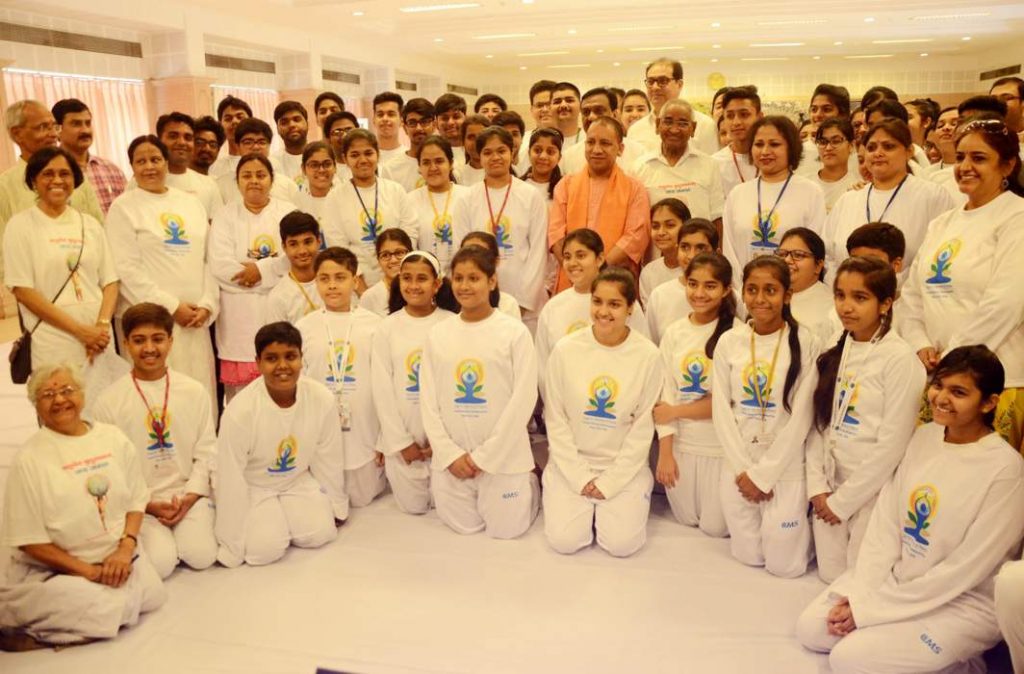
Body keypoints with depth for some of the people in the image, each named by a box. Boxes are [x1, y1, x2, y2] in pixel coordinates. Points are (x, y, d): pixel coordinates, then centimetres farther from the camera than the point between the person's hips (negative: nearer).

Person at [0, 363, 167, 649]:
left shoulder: (113, 438, 3)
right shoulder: (29, 460, -10)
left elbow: (136, 500, 7)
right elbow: (29, 540, -10)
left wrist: (125, 548, -11)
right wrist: (89, 571, -14)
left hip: (117, 558, 6)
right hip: (52, 570, -5)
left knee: (153, 593, -16)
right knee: (108, 612, -27)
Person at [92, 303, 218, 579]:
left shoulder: (194, 391, 1)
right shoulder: (108, 402, -4)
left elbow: (206, 453, 3)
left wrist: (188, 499, -8)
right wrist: (149, 505, -10)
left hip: (189, 495, 1)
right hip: (138, 502, -1)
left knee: (202, 555, -17)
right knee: (160, 563, -20)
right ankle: (152, 532, 12)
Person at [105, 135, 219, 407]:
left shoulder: (191, 203, 14)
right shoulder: (123, 208, 0)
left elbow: (209, 260, 12)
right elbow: (127, 269, -8)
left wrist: (207, 304, -1)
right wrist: (172, 306, -12)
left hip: (196, 318, 4)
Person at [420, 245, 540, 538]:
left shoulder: (515, 332, -10)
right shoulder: (437, 334, 1)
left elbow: (523, 399, -12)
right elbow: (428, 401, 2)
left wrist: (484, 456, -13)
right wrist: (450, 453, -8)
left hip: (502, 454, -3)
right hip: (451, 455, 3)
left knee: (506, 528, 4)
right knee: (463, 525, 12)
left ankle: (529, 485, 33)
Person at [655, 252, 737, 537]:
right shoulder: (674, 332, 1)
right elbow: (664, 396, 0)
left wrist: (676, 411, -9)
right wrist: (665, 452, -5)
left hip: (721, 446, -4)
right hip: (681, 443, 4)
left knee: (715, 527, 6)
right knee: (686, 519, 17)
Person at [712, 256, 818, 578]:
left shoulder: (805, 343, -11)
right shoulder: (729, 342, -1)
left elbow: (800, 417, -12)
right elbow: (721, 411, -1)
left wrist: (763, 474, -12)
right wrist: (743, 470, -8)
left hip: (785, 466, -3)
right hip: (738, 464, 3)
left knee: (784, 564, 4)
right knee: (748, 554, 12)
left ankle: (804, 524, 32)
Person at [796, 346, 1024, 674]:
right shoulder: (923, 436, -1)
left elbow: (964, 570, -21)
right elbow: (885, 521, -1)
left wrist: (870, 608, -18)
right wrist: (859, 594, -12)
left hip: (963, 602, -6)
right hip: (895, 578, 6)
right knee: (810, 629, -2)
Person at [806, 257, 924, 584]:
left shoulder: (900, 359, -16)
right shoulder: (833, 352, 4)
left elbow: (892, 445, -17)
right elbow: (818, 424, 4)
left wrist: (842, 500, -12)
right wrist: (818, 487, -6)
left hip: (873, 489, -5)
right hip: (830, 485, 5)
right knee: (830, 574, 11)